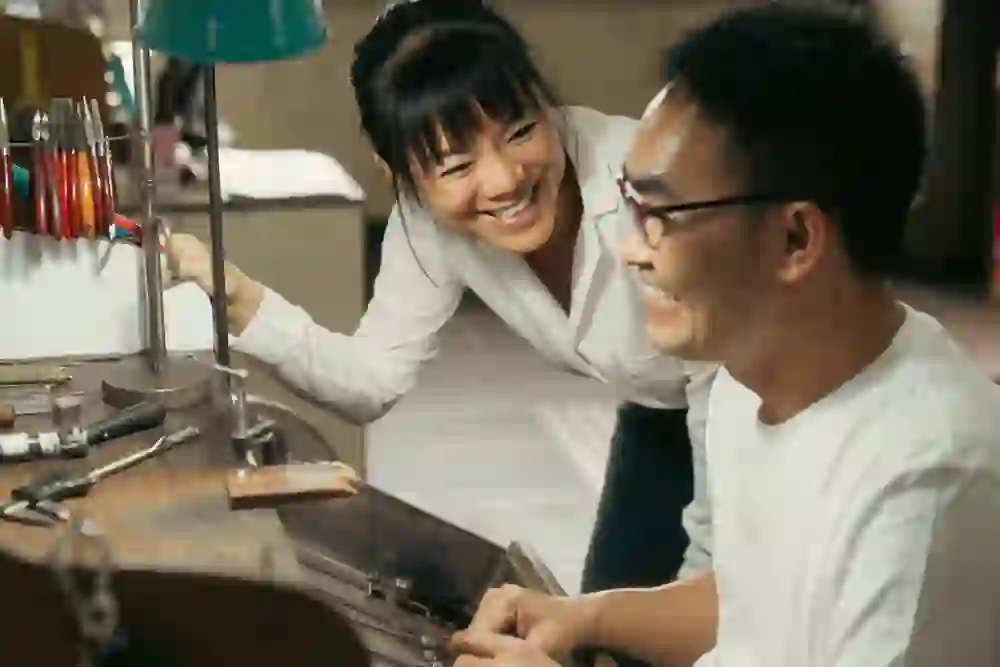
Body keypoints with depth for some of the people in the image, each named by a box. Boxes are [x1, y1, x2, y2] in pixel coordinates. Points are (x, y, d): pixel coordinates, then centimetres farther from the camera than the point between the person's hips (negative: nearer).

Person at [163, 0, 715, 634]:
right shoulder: (429, 220, -20)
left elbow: (723, 403, -28)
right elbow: (376, 380, -14)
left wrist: (703, 585, -20)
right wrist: (238, 298, -29)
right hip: (657, 419, 5)